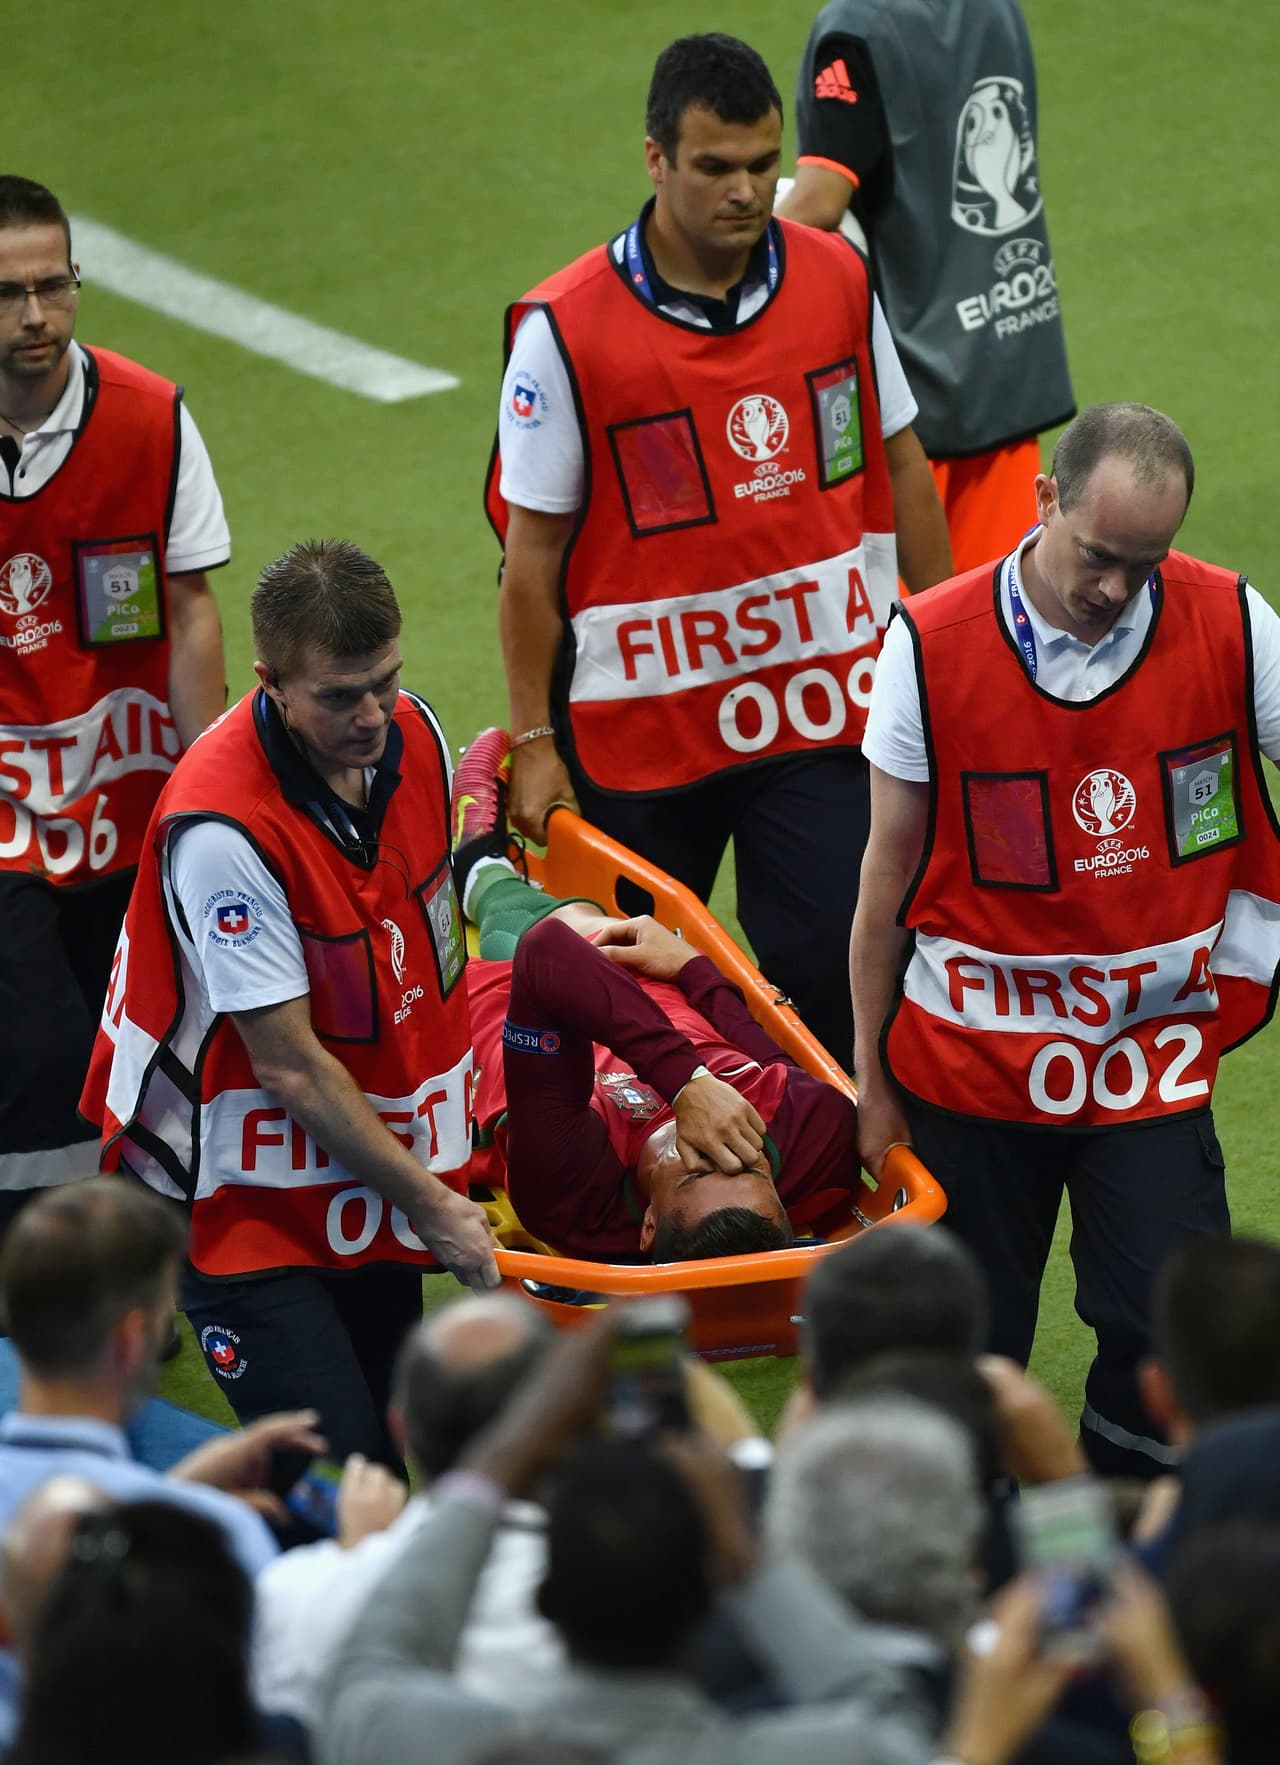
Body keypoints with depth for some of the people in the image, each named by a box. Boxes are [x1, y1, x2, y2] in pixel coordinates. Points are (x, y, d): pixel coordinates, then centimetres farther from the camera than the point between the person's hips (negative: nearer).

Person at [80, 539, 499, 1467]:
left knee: (395, 1451, 6)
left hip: (378, 1178, 7)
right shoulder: (220, 825, -27)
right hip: (249, 1202, -7)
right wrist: (431, 1205, -15)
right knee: (336, 1469, -15)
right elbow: (289, 1065, -21)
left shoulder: (415, 734, -4)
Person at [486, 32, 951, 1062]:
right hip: (638, 729, -1)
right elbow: (533, 551, -6)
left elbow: (899, 464, 11)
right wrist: (534, 741, -4)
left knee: (831, 966, -6)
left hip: (824, 708, 2)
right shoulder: (564, 329, -13)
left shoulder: (839, 281, -2)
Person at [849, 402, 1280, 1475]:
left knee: (1170, 1337, -10)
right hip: (971, 1060, 0)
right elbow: (889, 882, -2)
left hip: (1152, 1065, 0)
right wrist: (872, 1082, 4)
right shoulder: (932, 647, -10)